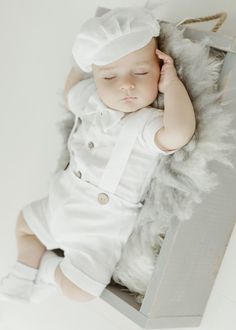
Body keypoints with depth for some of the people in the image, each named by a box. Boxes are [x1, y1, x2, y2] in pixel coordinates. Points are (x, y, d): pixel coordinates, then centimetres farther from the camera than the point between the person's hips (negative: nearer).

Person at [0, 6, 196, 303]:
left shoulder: (149, 123, -28)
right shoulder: (90, 99, -7)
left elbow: (178, 133, -52)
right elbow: (69, 92, 18)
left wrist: (171, 83, -40)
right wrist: (83, 63, 6)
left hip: (100, 228, -6)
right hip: (63, 201, 7)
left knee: (77, 290, -8)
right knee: (25, 224, 24)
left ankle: (48, 268, 22)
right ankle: (26, 273, 45)